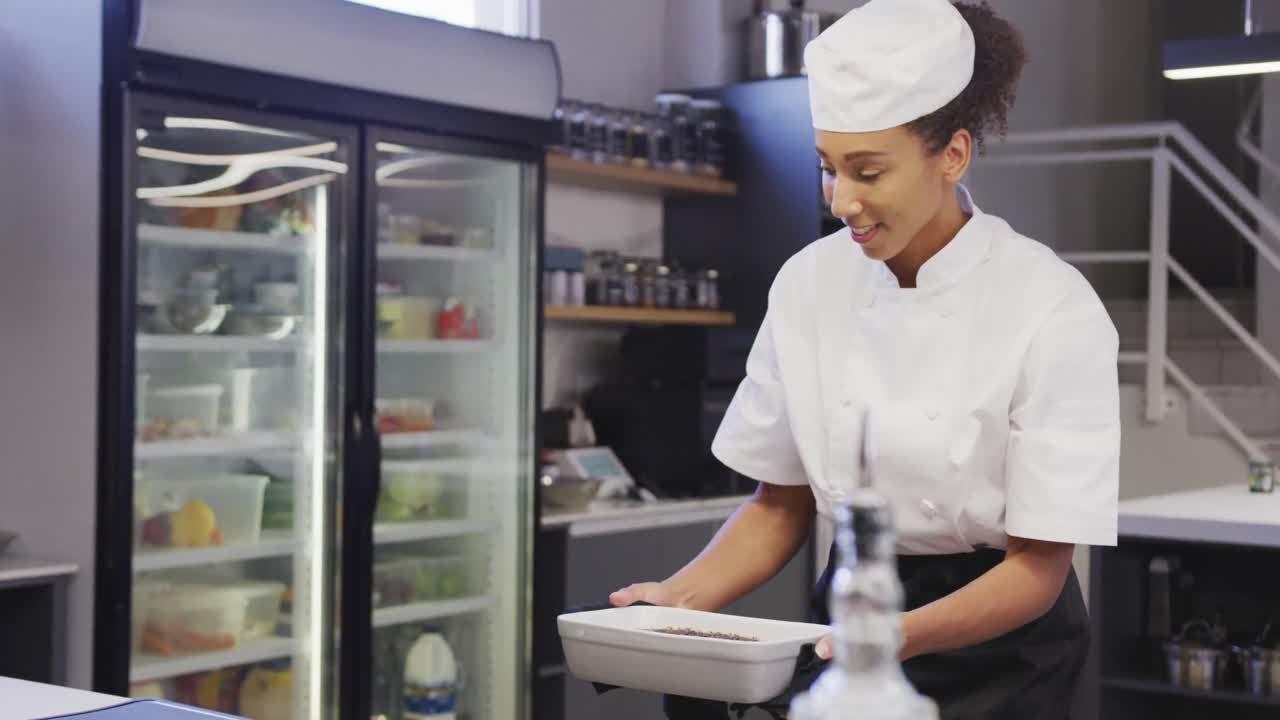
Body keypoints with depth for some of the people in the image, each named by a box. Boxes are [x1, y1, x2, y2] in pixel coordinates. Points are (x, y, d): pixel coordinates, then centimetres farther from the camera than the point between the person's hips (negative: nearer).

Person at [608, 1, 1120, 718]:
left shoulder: (1054, 309, -19)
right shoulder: (809, 283, -6)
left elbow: (1038, 568, -17)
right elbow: (782, 504, 2)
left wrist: (899, 635, -33)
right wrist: (683, 597, -14)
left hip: (996, 641, -3)